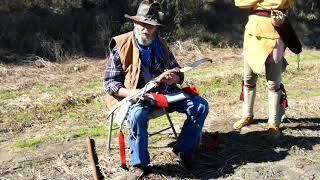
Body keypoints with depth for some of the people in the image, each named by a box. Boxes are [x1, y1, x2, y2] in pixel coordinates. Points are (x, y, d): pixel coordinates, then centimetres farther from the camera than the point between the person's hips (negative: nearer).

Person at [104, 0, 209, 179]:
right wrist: (133, 93, -27)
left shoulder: (161, 45, 8)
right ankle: (138, 163, -14)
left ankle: (184, 149, 9)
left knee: (200, 105, -9)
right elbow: (110, 83, -8)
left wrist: (174, 78, -13)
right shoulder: (121, 46, -8)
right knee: (137, 115, -39)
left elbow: (178, 71, 15)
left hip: (164, 91, 5)